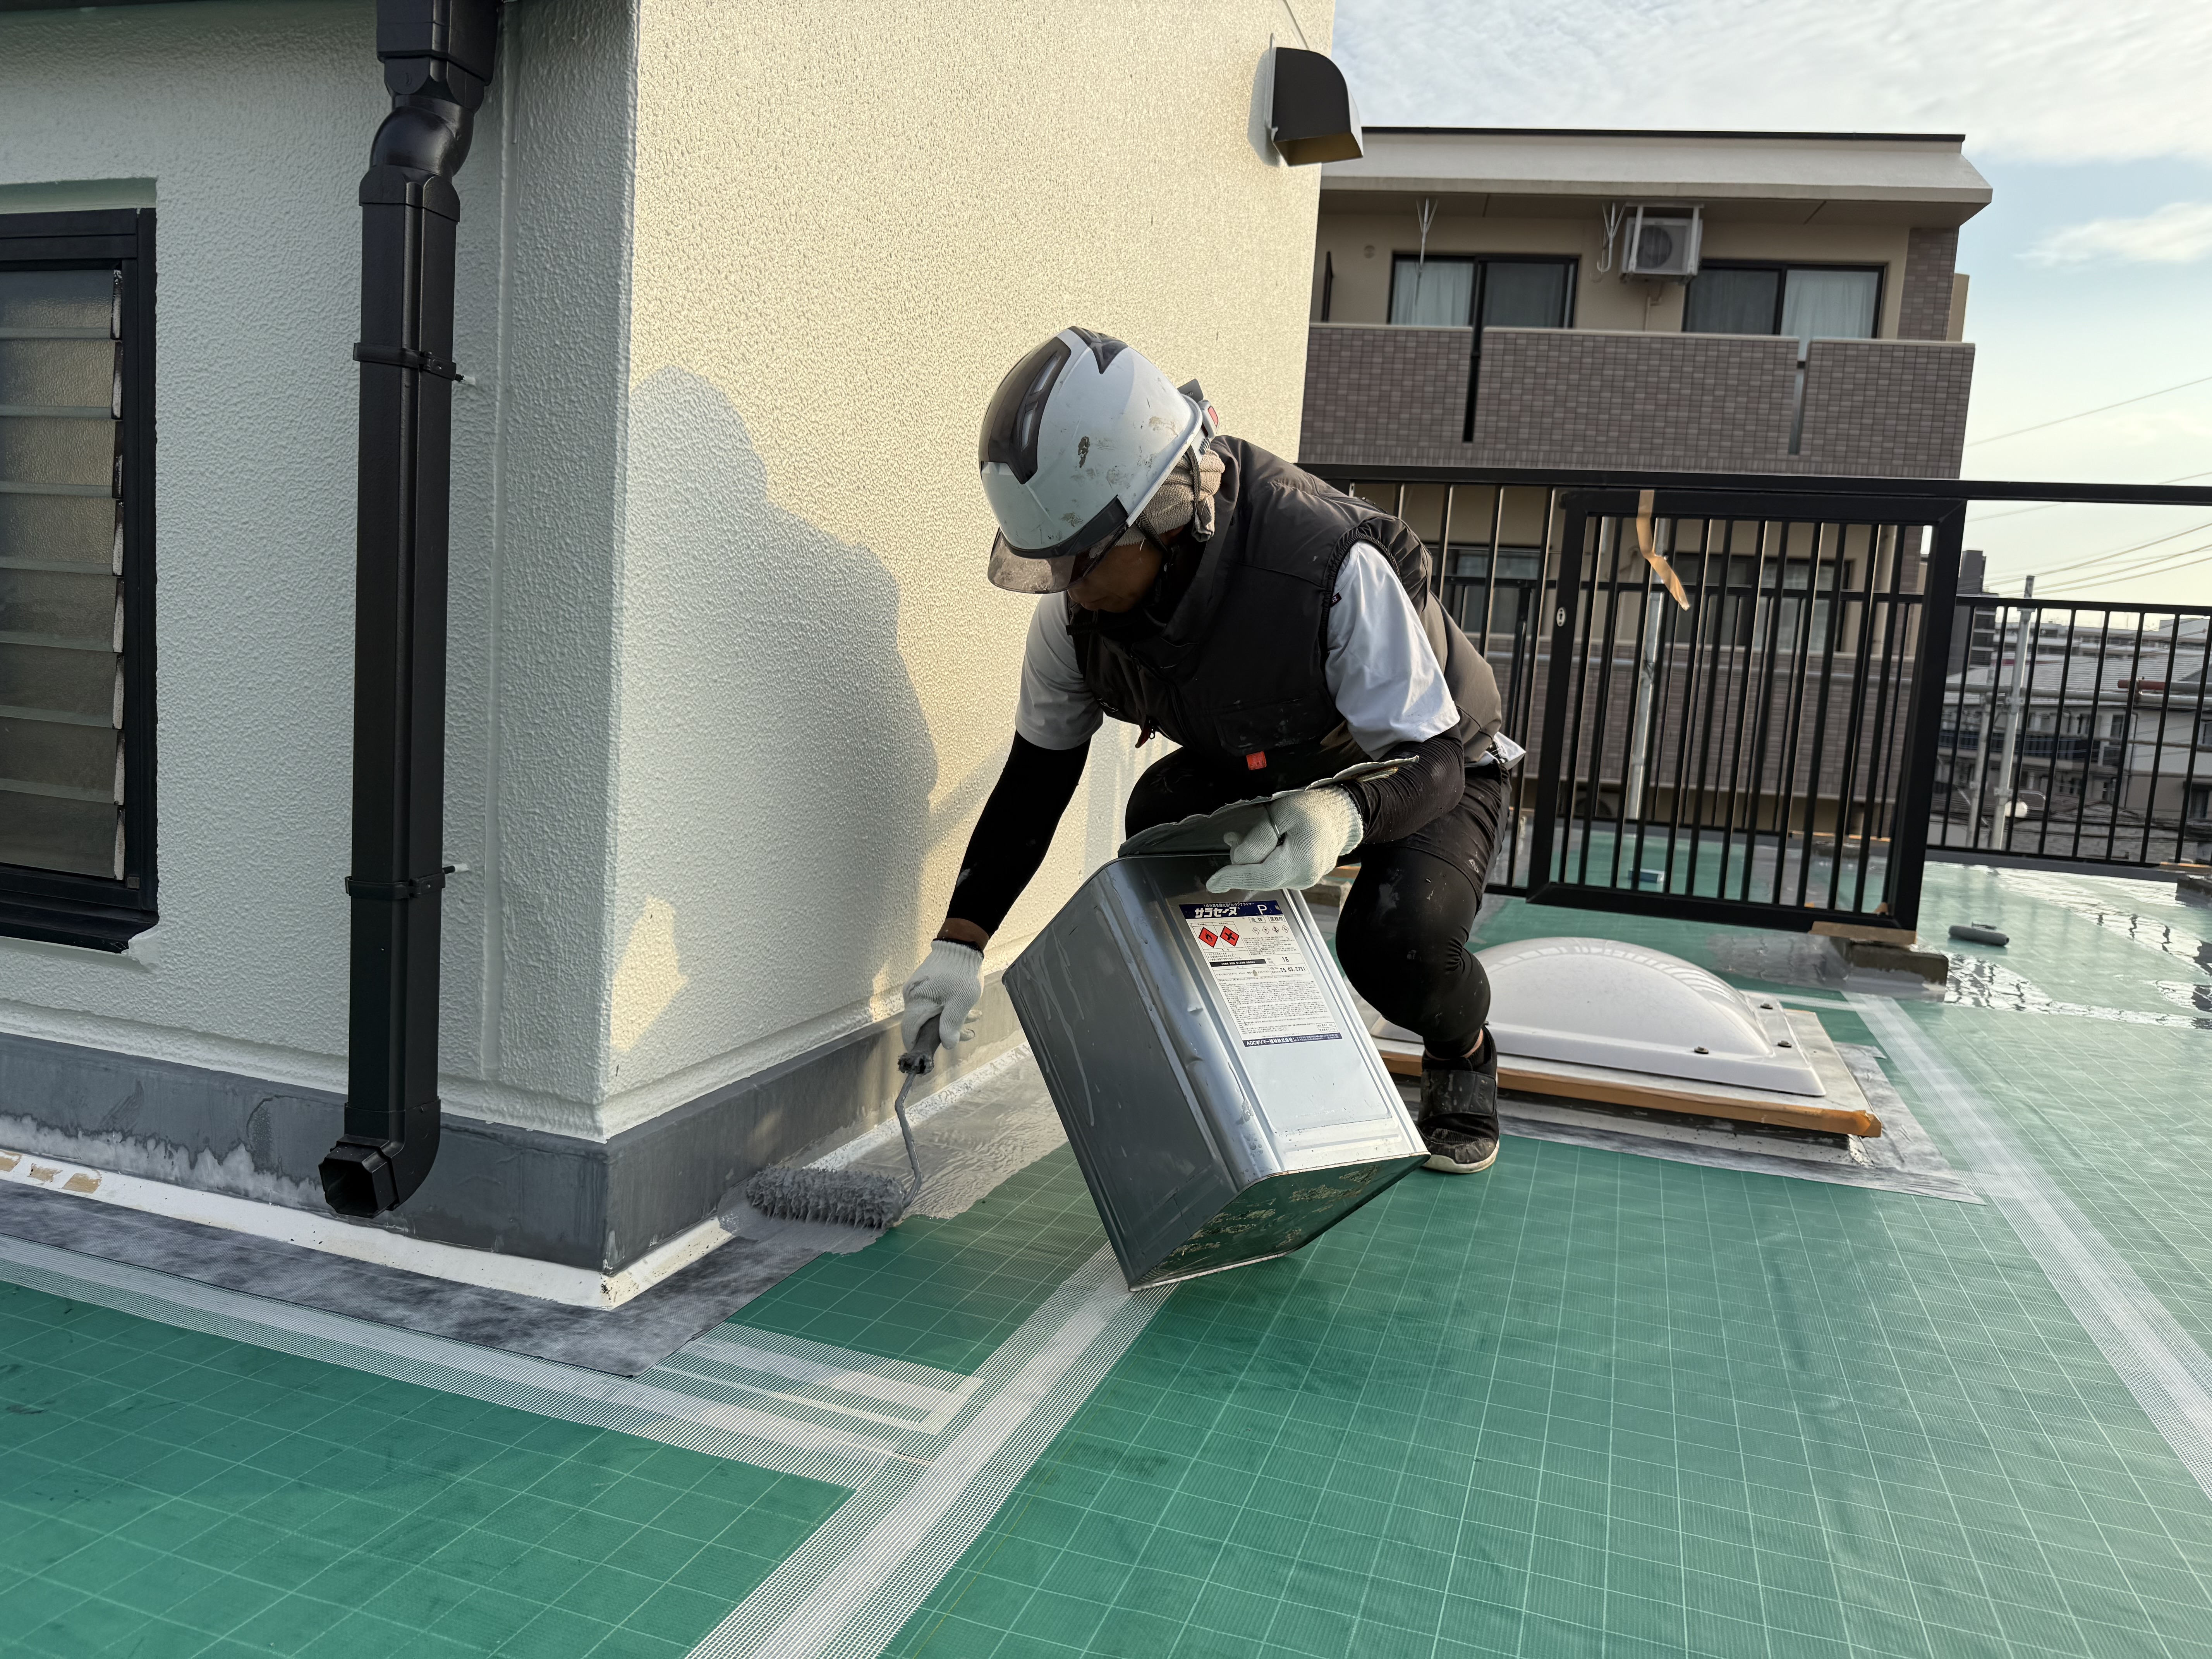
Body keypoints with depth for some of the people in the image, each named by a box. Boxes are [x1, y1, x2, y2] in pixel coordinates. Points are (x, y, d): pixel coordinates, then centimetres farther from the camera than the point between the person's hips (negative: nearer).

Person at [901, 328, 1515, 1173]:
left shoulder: (1335, 567, -39)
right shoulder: (1077, 610, -21)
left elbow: (1428, 757, -32)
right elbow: (1035, 779, -9)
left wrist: (1345, 812, -55)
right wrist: (960, 941, -16)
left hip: (1426, 768, -4)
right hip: (1255, 770, 5)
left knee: (1393, 941, -32)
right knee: (1159, 812, -27)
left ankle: (1463, 1056, 8)